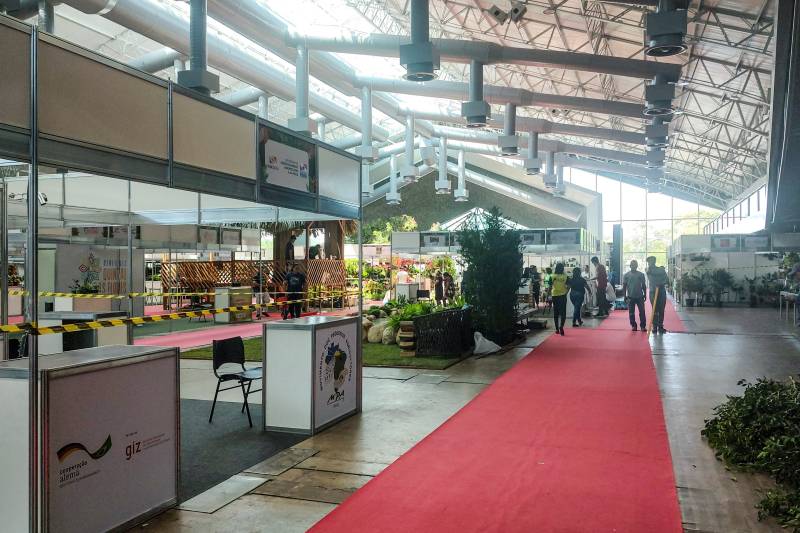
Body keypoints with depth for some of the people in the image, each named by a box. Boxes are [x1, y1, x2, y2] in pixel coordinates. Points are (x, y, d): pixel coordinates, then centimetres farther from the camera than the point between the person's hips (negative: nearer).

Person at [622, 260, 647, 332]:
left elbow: (644, 285, 9)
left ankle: (643, 326, 4)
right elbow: (624, 286, 3)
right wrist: (625, 296, -1)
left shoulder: (641, 274, 4)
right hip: (630, 297, 0)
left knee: (642, 312, -3)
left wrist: (645, 295, 6)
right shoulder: (626, 275, 1)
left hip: (640, 296, 0)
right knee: (631, 312, 4)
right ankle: (633, 325, 15)